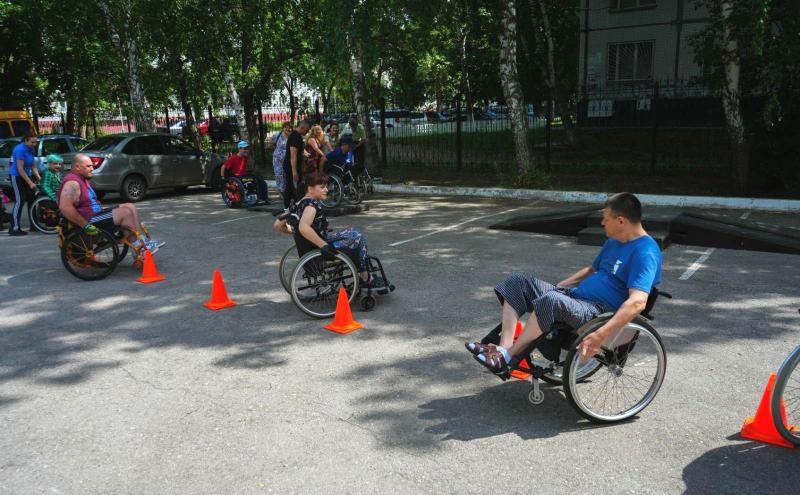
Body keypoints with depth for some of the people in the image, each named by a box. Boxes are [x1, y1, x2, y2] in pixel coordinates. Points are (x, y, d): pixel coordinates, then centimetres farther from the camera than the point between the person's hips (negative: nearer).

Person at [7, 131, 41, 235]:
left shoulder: (31, 149, 3)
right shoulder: (20, 149, -22)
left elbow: (32, 166, 9)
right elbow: (20, 169, -23)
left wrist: (38, 177, -7)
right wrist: (30, 183, -24)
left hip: (26, 175, 8)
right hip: (16, 176, -8)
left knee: (32, 199, 8)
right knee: (20, 200, -12)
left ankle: (34, 225, 17)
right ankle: (14, 228, -11)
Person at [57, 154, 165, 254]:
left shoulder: (81, 179, 17)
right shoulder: (72, 183, -18)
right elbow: (65, 207, -31)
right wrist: (86, 225, -28)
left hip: (95, 213, 11)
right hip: (88, 220, -11)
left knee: (130, 207, 2)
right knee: (126, 213, -17)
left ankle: (143, 241, -5)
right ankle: (141, 244, -8)